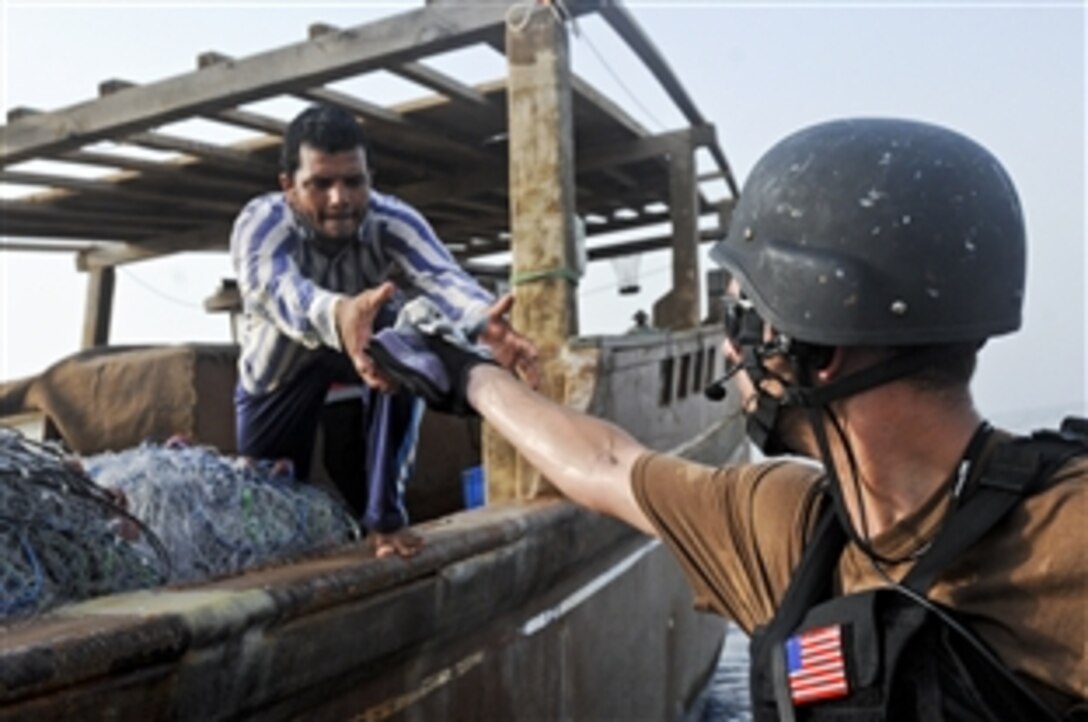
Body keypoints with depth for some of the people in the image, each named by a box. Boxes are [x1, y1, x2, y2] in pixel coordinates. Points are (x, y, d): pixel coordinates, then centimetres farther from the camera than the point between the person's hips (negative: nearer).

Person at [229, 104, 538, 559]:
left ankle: (385, 514, -20)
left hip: (368, 344, 0)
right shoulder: (261, 222, -33)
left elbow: (439, 276, -51)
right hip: (280, 366, 0)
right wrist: (337, 314, -79)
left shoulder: (392, 222, -31)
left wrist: (484, 319, -75)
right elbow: (271, 285, -56)